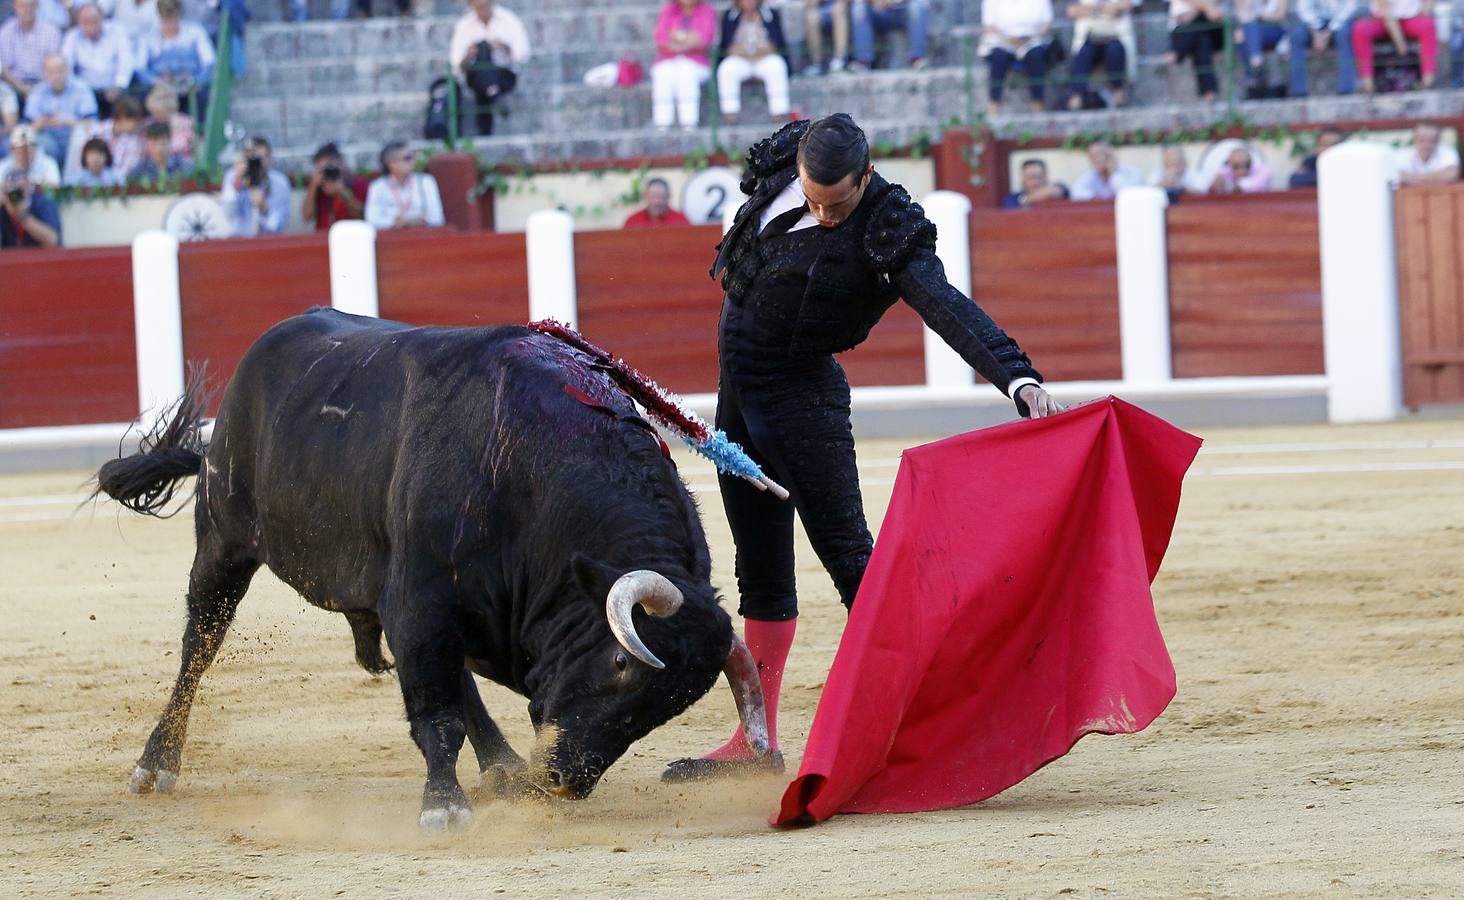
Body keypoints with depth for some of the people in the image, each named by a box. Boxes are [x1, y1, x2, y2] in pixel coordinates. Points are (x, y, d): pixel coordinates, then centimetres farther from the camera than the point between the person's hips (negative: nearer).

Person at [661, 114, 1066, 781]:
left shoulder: (885, 234, -24)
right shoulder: (783, 163, -5)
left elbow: (949, 309, -37)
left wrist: (1019, 378, -49)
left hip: (803, 397, -7)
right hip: (737, 395, 7)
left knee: (849, 557, -11)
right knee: (761, 573, 11)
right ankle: (756, 743, 17)